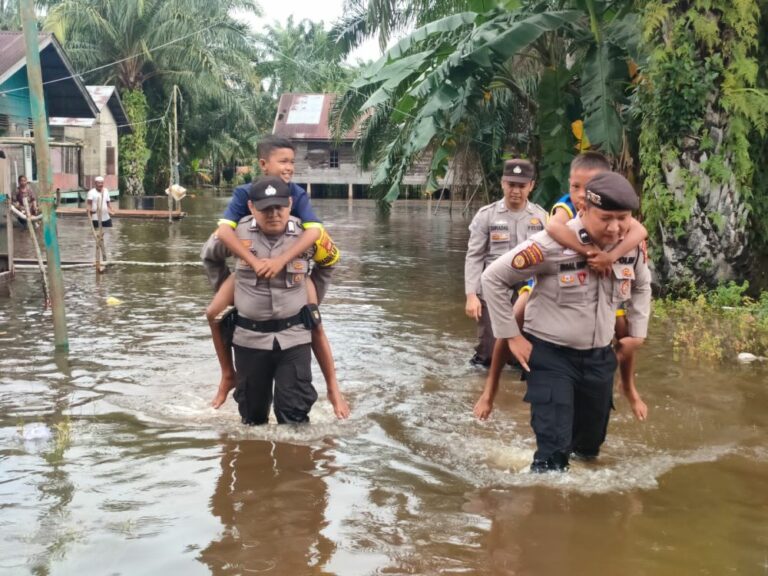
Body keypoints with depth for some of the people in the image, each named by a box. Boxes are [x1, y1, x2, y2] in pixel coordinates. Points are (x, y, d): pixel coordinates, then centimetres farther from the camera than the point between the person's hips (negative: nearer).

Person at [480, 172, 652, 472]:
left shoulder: (632, 245, -7)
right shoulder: (553, 244, -26)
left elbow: (641, 284, 17)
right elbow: (493, 278, -18)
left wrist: (638, 331, 11)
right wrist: (512, 336, -15)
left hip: (599, 357, 6)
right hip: (550, 355, -6)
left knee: (590, 443, 23)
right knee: (554, 448, -13)